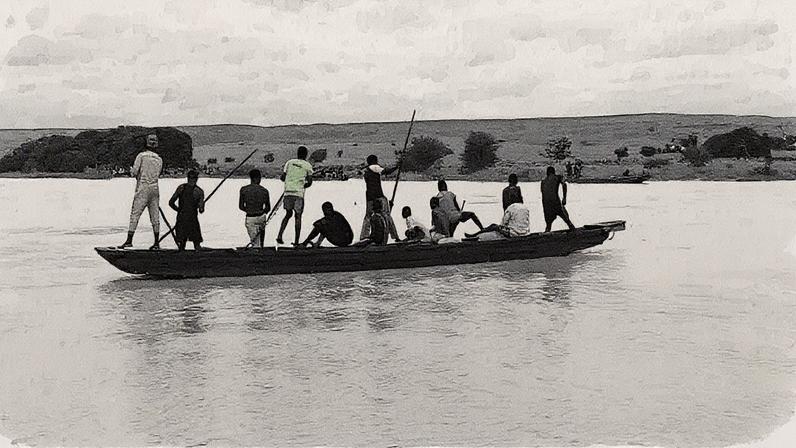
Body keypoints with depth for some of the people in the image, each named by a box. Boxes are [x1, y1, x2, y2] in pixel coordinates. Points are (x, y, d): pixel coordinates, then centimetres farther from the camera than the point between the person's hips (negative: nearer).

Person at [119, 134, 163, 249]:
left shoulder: (141, 155, -5)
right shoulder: (159, 159, 8)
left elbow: (134, 172, -8)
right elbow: (157, 174, 11)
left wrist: (132, 170, 15)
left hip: (143, 188, -4)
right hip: (154, 189, 4)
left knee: (135, 214, -3)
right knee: (155, 216, 7)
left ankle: (129, 241, -7)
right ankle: (157, 242, 9)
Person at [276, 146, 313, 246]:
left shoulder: (290, 162, 10)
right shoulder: (308, 165, 4)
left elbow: (282, 178, 8)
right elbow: (309, 182, -1)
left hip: (288, 192, 3)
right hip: (299, 193, -3)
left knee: (288, 214, 19)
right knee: (298, 216, 7)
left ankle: (280, 236, 6)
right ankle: (296, 241, 5)